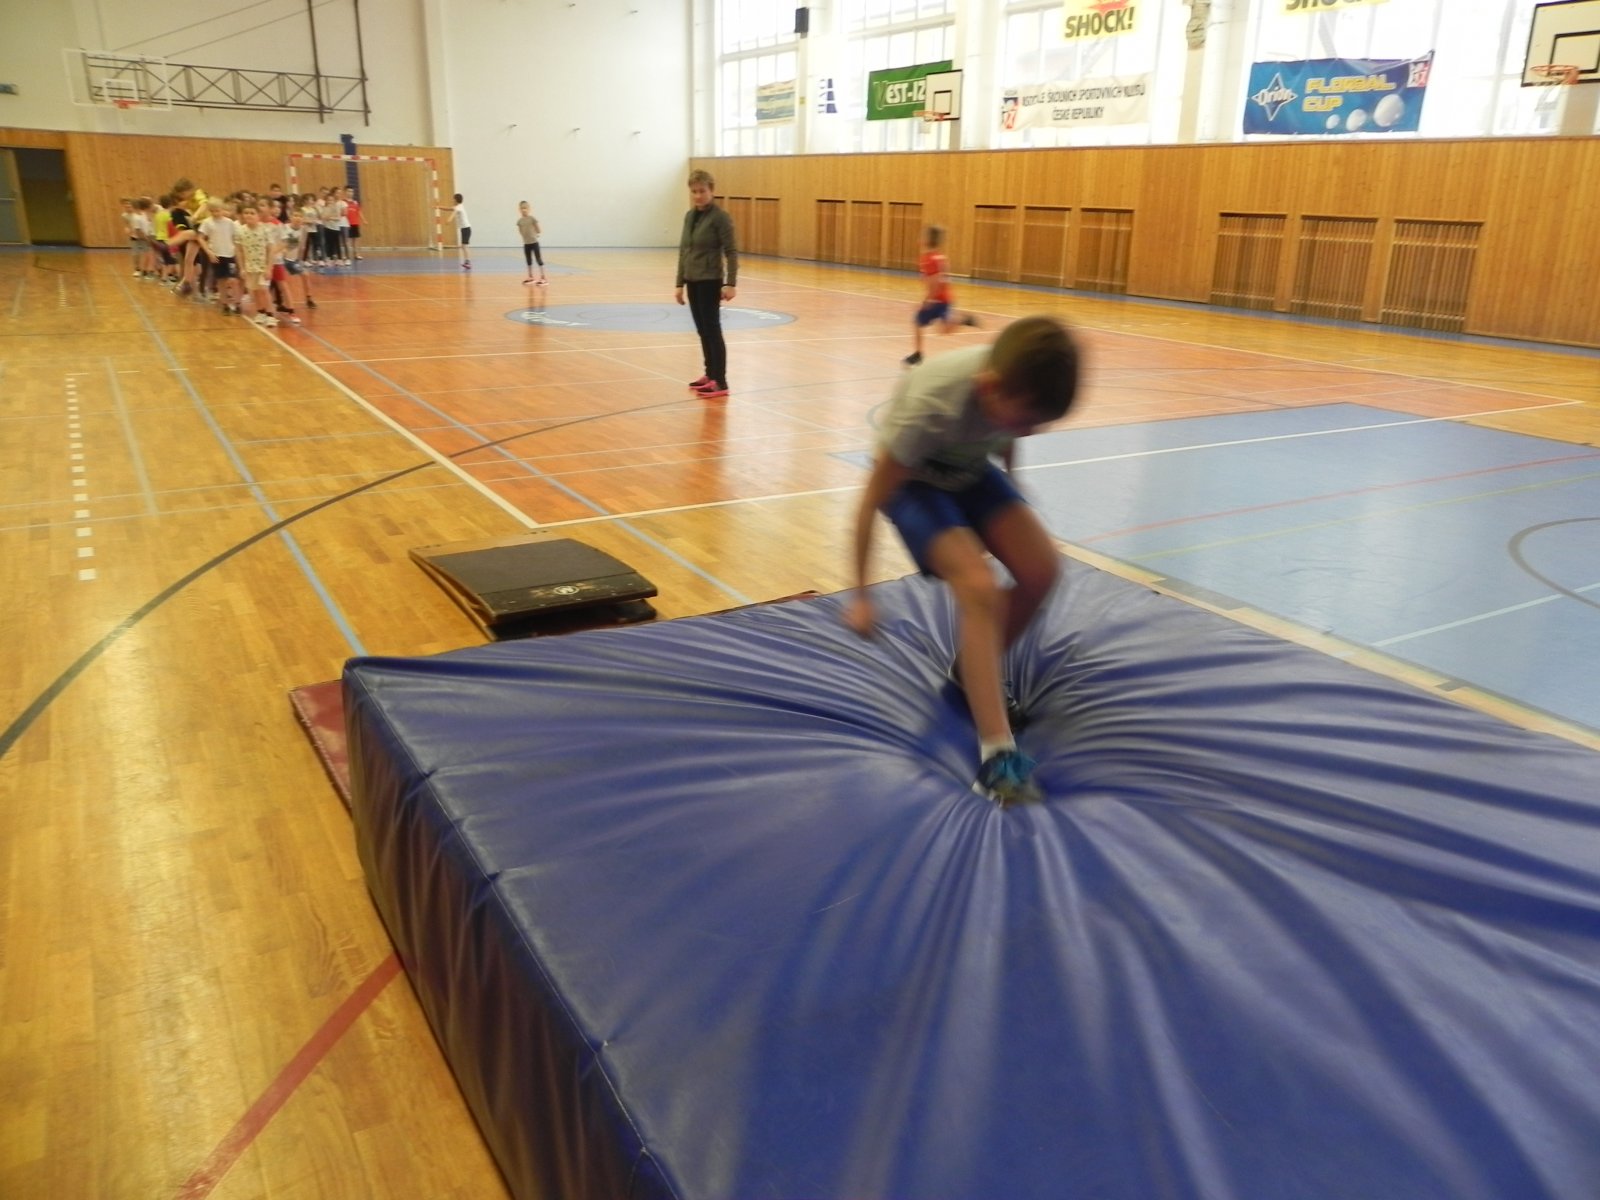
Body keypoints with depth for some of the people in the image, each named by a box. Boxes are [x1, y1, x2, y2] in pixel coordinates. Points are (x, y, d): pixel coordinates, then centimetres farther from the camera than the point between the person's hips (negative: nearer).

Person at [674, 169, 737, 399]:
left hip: (710, 281, -7)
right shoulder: (689, 216, 10)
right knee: (702, 330, 11)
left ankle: (720, 382, -5)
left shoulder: (720, 217, -11)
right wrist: (680, 283, 12)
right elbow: (683, 251, 14)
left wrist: (730, 283, -21)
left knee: (712, 329, -7)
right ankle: (710, 374, 21)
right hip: (692, 281, 7)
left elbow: (731, 252, -14)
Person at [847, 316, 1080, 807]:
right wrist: (860, 595, -16)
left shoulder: (1020, 382, -23)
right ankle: (997, 752, -23)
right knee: (980, 589, -25)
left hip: (973, 470, 6)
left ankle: (973, 672, 14)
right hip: (914, 479, -5)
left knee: (1040, 569, -12)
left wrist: (1012, 515, 19)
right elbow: (871, 504, -25)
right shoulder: (931, 405, -38)